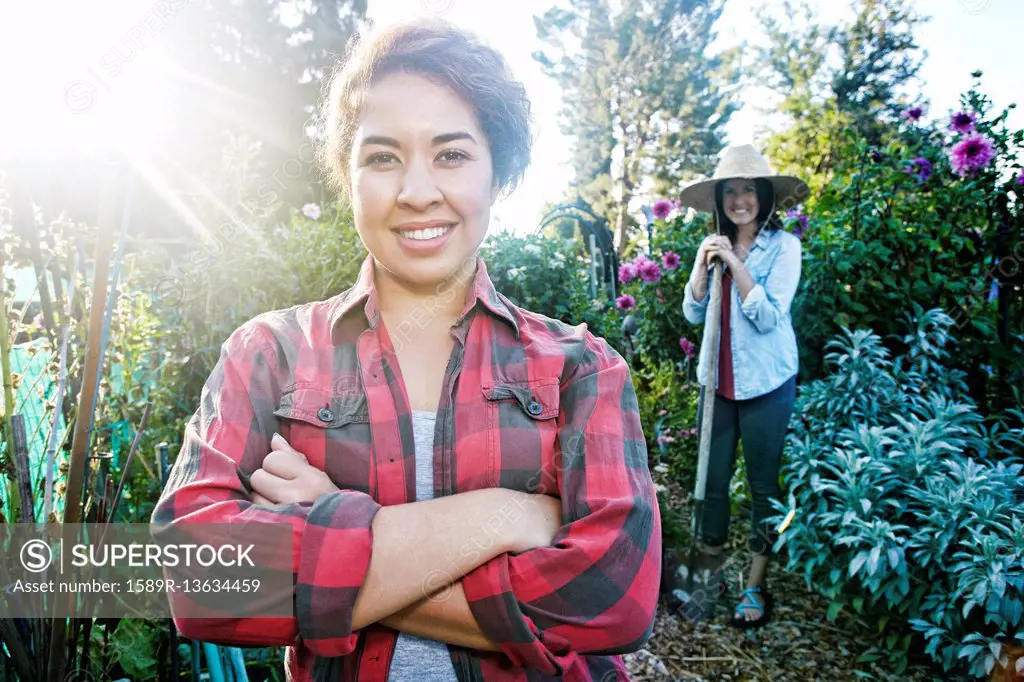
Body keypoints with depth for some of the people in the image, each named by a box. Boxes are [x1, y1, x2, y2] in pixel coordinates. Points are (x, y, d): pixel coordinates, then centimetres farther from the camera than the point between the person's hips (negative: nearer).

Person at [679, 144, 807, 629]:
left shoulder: (783, 246, -8)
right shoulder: (713, 244, 5)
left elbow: (768, 317, -16)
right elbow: (693, 313, 2)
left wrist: (736, 263, -21)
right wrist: (703, 265, -12)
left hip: (765, 383, -4)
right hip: (717, 378, 4)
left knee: (763, 481, 7)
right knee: (713, 475, 12)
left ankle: (756, 585, 21)